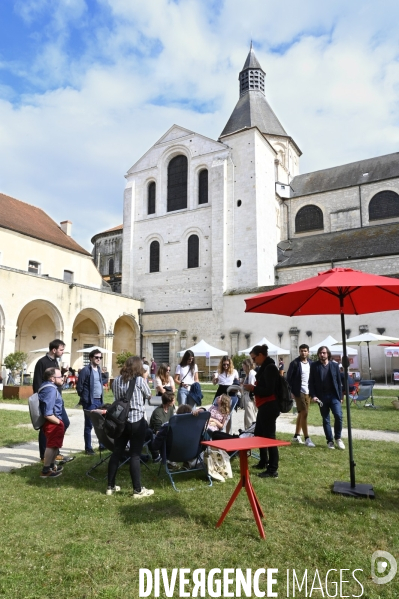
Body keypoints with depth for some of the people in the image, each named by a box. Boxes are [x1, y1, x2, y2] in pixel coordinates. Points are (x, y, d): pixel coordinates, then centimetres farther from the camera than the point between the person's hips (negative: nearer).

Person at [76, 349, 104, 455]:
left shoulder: (99, 369, 13)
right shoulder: (85, 370, -11)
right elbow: (79, 387, -10)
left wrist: (101, 396, 14)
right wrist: (85, 398, -5)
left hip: (99, 400, 7)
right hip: (90, 402, -7)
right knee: (89, 425, 2)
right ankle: (88, 448, 11)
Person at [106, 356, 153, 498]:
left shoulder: (117, 380, 3)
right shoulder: (139, 380, -11)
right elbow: (148, 395, 3)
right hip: (137, 421, -5)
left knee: (117, 452, 13)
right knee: (135, 455, 0)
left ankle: (110, 487, 23)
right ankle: (137, 490, 8)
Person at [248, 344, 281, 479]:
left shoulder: (270, 368, -16)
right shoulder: (265, 367, 15)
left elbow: (269, 390, -22)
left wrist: (253, 388, -14)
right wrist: (254, 387, 3)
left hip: (269, 406, -11)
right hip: (264, 406, 11)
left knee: (269, 436, -6)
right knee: (259, 433, 20)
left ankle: (273, 470, 1)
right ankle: (264, 462, 34)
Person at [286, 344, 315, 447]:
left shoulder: (311, 363, 7)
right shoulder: (294, 363, -9)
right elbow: (289, 378, -8)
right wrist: (291, 391, -12)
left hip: (308, 392, 6)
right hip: (299, 392, -6)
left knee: (301, 414, 14)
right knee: (304, 413, -10)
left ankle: (296, 436, 25)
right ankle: (307, 439, -6)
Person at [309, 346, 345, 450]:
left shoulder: (334, 365, 5)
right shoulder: (314, 366, 1)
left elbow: (339, 381, 6)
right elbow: (311, 382, 0)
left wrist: (340, 396, 3)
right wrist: (313, 395, -10)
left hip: (334, 395, 1)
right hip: (322, 396, 0)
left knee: (338, 416, -10)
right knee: (326, 420, 6)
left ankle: (338, 438, 11)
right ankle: (330, 441, 17)